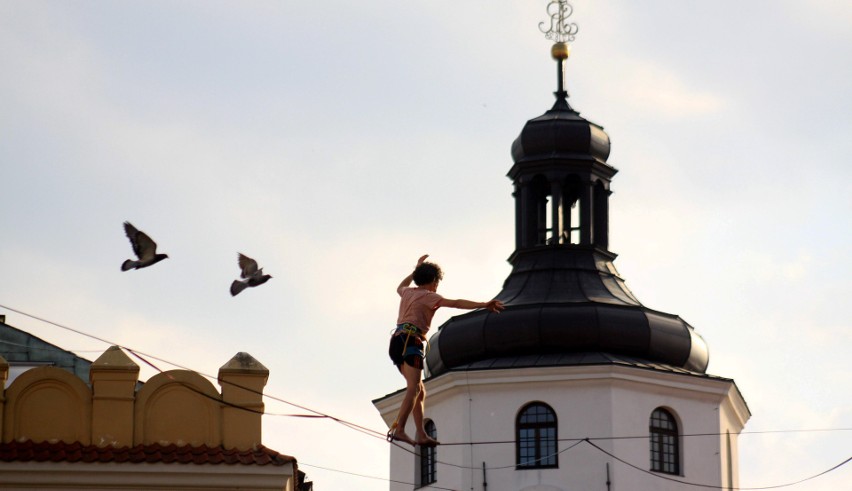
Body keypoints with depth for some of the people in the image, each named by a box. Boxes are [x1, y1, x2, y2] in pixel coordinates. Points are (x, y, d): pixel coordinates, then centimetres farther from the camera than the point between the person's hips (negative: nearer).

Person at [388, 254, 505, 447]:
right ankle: (399, 429, -36)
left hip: (396, 343, 9)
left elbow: (400, 287, 50)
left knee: (420, 391, 10)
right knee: (414, 388, -20)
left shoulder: (407, 293, 23)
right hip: (410, 341, -9)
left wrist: (417, 269, 59)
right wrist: (484, 305, -14)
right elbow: (456, 303, -10)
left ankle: (421, 435, 2)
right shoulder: (428, 296, 2)